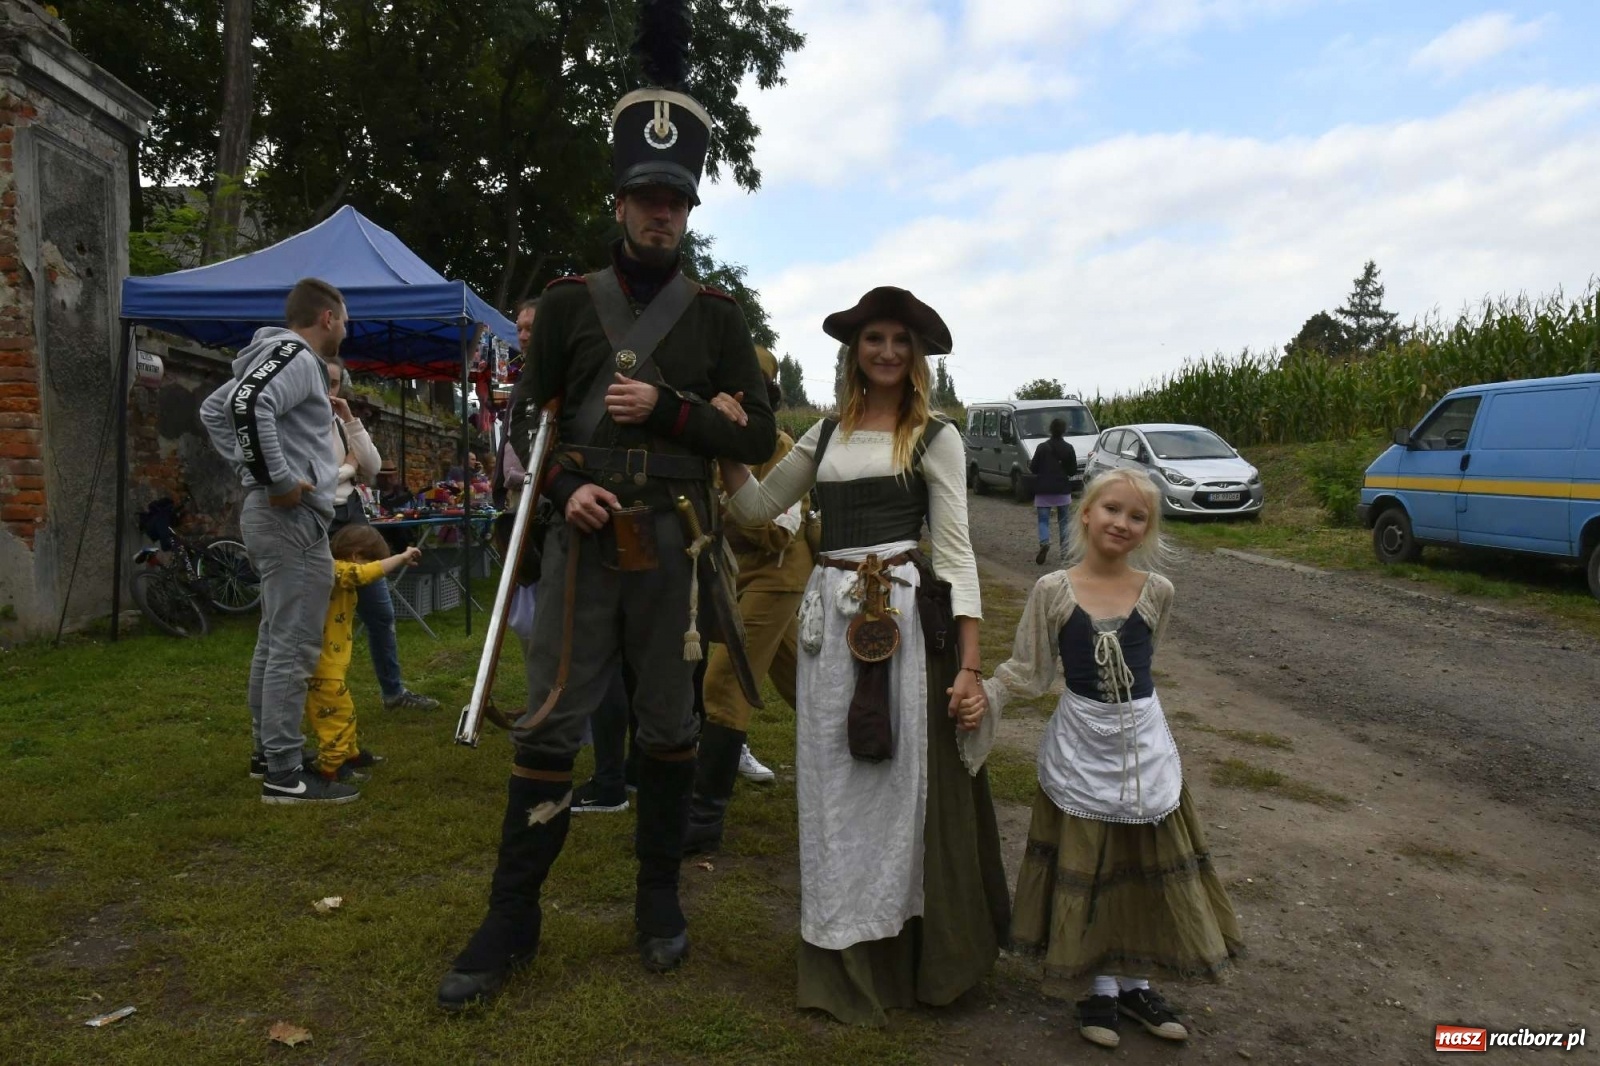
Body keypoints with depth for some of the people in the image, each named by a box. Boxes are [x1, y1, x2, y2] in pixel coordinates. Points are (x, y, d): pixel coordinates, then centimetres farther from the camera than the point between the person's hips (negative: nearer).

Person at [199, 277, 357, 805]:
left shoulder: (279, 357, 18)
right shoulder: (297, 357, -11)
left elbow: (214, 409, 26)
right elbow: (250, 404, -29)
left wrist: (249, 470, 18)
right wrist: (278, 479, -23)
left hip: (271, 514, 11)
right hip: (293, 516, -11)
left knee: (275, 641, 17)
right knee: (293, 647, -8)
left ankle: (269, 750, 27)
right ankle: (284, 774, -5)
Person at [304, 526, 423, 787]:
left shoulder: (337, 572, 12)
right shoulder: (336, 570, -20)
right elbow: (368, 572, -33)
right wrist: (402, 557, -28)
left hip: (331, 660, 11)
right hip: (323, 663, -11)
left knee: (341, 711, 22)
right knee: (338, 712, -3)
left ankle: (349, 753, 35)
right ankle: (331, 766, 5)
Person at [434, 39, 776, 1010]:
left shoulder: (717, 314, 7)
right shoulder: (569, 303, 9)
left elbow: (759, 438, 3)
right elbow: (526, 419, 10)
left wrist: (665, 407, -10)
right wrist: (563, 488, -8)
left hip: (675, 546, 0)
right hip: (582, 540, 0)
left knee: (670, 728, 8)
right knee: (550, 727, 0)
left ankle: (660, 897, 26)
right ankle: (513, 919, 13)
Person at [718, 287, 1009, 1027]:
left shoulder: (934, 437, 2)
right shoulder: (825, 435, 14)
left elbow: (955, 552, -3)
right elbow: (755, 507, 12)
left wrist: (969, 666, -10)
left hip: (905, 617, -4)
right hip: (830, 617, 4)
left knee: (904, 782, 2)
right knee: (835, 790, 9)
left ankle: (912, 956, 22)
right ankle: (847, 959, 25)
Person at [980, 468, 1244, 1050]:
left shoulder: (1156, 591, -5)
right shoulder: (1052, 591, -10)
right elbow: (1029, 671, -7)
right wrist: (981, 694, -18)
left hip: (1142, 740, 2)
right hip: (1080, 745, -2)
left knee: (1147, 861, 11)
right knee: (1087, 864, 8)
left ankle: (1134, 982, 31)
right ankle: (1103, 985, 27)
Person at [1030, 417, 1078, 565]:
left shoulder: (1042, 447, -7)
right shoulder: (1068, 448, -3)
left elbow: (1034, 468, -3)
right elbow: (1073, 471, 1)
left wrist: (1029, 463, 18)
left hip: (1044, 491, -1)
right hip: (1062, 490, 1)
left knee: (1043, 520, 2)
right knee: (1063, 521, 14)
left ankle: (1044, 543, -25)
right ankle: (1065, 551, 13)